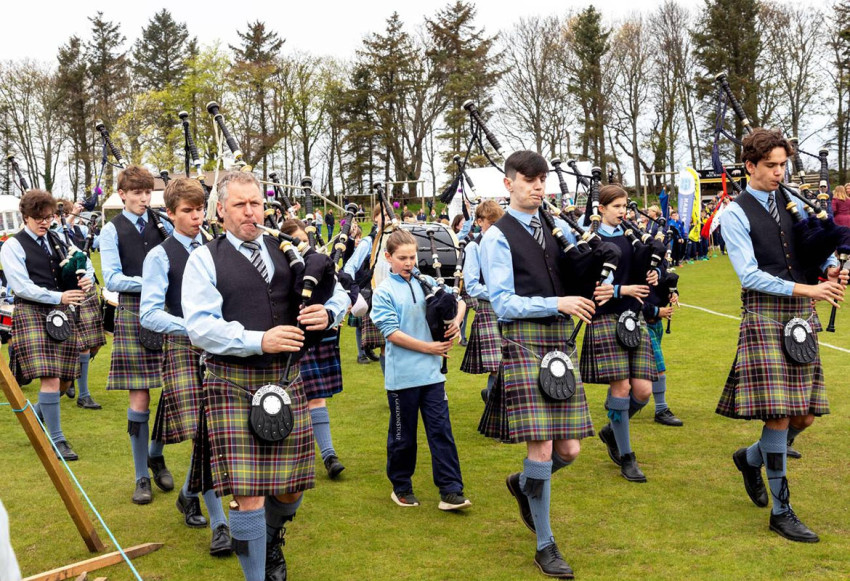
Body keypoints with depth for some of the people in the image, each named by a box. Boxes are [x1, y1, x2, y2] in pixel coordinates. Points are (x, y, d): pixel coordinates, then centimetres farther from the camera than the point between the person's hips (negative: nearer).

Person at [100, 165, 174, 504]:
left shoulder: (162, 224, 7)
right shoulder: (112, 230, 2)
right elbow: (112, 279, -6)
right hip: (133, 314, -2)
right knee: (139, 399, -1)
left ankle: (156, 457, 28)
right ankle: (142, 477, 11)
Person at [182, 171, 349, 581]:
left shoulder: (288, 252, 11)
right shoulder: (205, 260, 0)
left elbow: (337, 293, 16)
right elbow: (200, 327, -11)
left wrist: (329, 313, -8)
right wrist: (258, 341, -22)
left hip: (287, 379, 4)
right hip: (232, 383, -4)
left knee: (291, 488, 11)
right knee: (248, 494, -6)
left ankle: (272, 541, 44)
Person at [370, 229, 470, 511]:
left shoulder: (427, 283, 6)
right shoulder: (384, 292, -6)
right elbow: (391, 332, -13)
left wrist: (456, 320, -7)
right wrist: (428, 347, -15)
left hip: (431, 372, 3)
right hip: (402, 376, -3)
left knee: (441, 430, 2)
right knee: (403, 435, 10)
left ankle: (451, 491, 5)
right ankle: (401, 487, 26)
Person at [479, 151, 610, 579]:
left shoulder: (558, 228, 14)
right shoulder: (498, 238, -4)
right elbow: (503, 302, -11)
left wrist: (596, 292, -3)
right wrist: (558, 304, -20)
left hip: (559, 341, 6)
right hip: (523, 342, -6)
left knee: (568, 450, 5)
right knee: (541, 449, -8)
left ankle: (522, 484, 37)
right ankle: (545, 546, 8)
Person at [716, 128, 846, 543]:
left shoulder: (793, 204, 13)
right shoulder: (735, 214, -5)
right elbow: (750, 275, -13)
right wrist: (807, 289, -18)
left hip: (802, 315, 6)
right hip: (764, 315, -6)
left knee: (804, 416, 6)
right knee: (778, 416, -7)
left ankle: (751, 458, 34)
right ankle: (781, 511, 5)